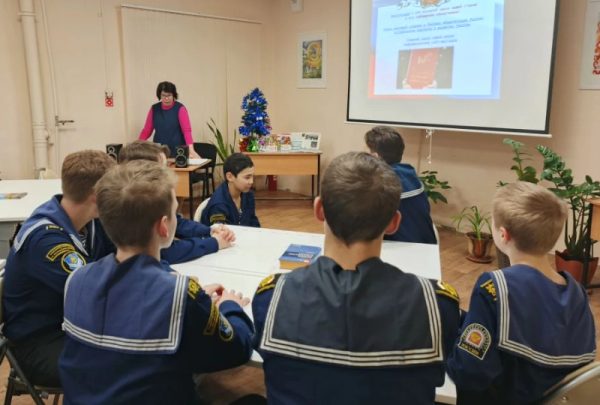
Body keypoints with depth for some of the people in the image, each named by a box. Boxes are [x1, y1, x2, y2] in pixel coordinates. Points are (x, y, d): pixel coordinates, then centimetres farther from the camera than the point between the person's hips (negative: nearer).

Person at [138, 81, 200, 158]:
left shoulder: (180, 108, -6)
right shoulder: (154, 109, 6)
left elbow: (187, 130, -16)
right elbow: (147, 130, 6)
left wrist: (191, 150, -28)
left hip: (177, 150, -3)